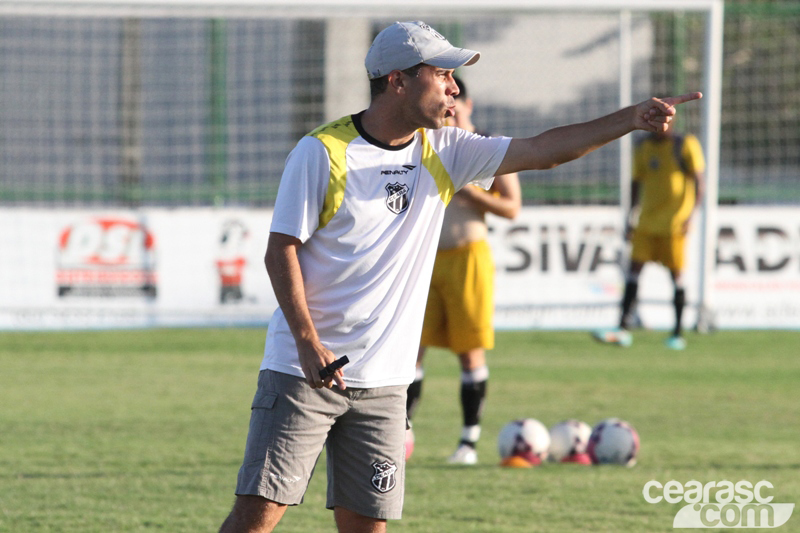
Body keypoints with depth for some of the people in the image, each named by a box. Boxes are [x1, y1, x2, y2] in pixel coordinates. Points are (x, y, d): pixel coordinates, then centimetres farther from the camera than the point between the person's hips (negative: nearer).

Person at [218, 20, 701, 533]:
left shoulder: (442, 153, 7)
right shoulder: (322, 152, -8)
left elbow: (541, 150, 3)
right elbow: (282, 251, -8)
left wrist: (631, 118, -8)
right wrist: (308, 342, -19)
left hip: (383, 382, 5)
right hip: (304, 370, -5)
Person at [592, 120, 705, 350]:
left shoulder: (686, 145, -4)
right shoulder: (644, 147, 10)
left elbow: (698, 182, -5)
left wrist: (690, 215, -15)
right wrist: (630, 218, 13)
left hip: (674, 223, -4)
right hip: (647, 221, 4)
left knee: (676, 274, 0)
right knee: (634, 268, -5)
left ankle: (678, 333, 10)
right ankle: (623, 329, -8)